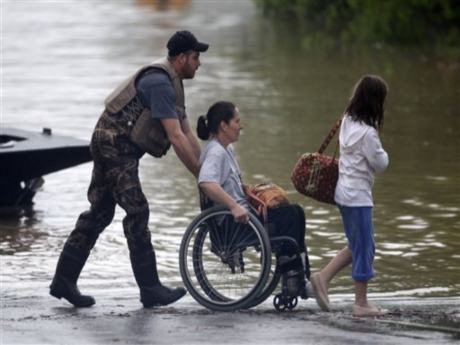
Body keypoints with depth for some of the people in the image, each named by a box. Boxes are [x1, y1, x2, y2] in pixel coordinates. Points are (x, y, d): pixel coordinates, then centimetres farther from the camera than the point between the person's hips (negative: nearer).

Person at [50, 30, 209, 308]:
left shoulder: (170, 84, 16)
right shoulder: (160, 83, -18)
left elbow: (188, 134, 18)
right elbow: (176, 138, -22)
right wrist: (201, 175, -19)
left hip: (119, 148, 11)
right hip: (114, 143, -11)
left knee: (99, 213, 10)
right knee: (137, 212, -9)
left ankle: (64, 281, 11)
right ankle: (150, 289, -7)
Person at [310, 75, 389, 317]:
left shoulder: (347, 122, 5)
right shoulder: (367, 133, -22)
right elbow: (380, 163, -14)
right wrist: (380, 151, 5)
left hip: (345, 192, 9)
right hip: (358, 195, -9)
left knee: (357, 246, 19)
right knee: (364, 247, 0)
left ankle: (323, 278, 12)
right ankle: (361, 303, 7)